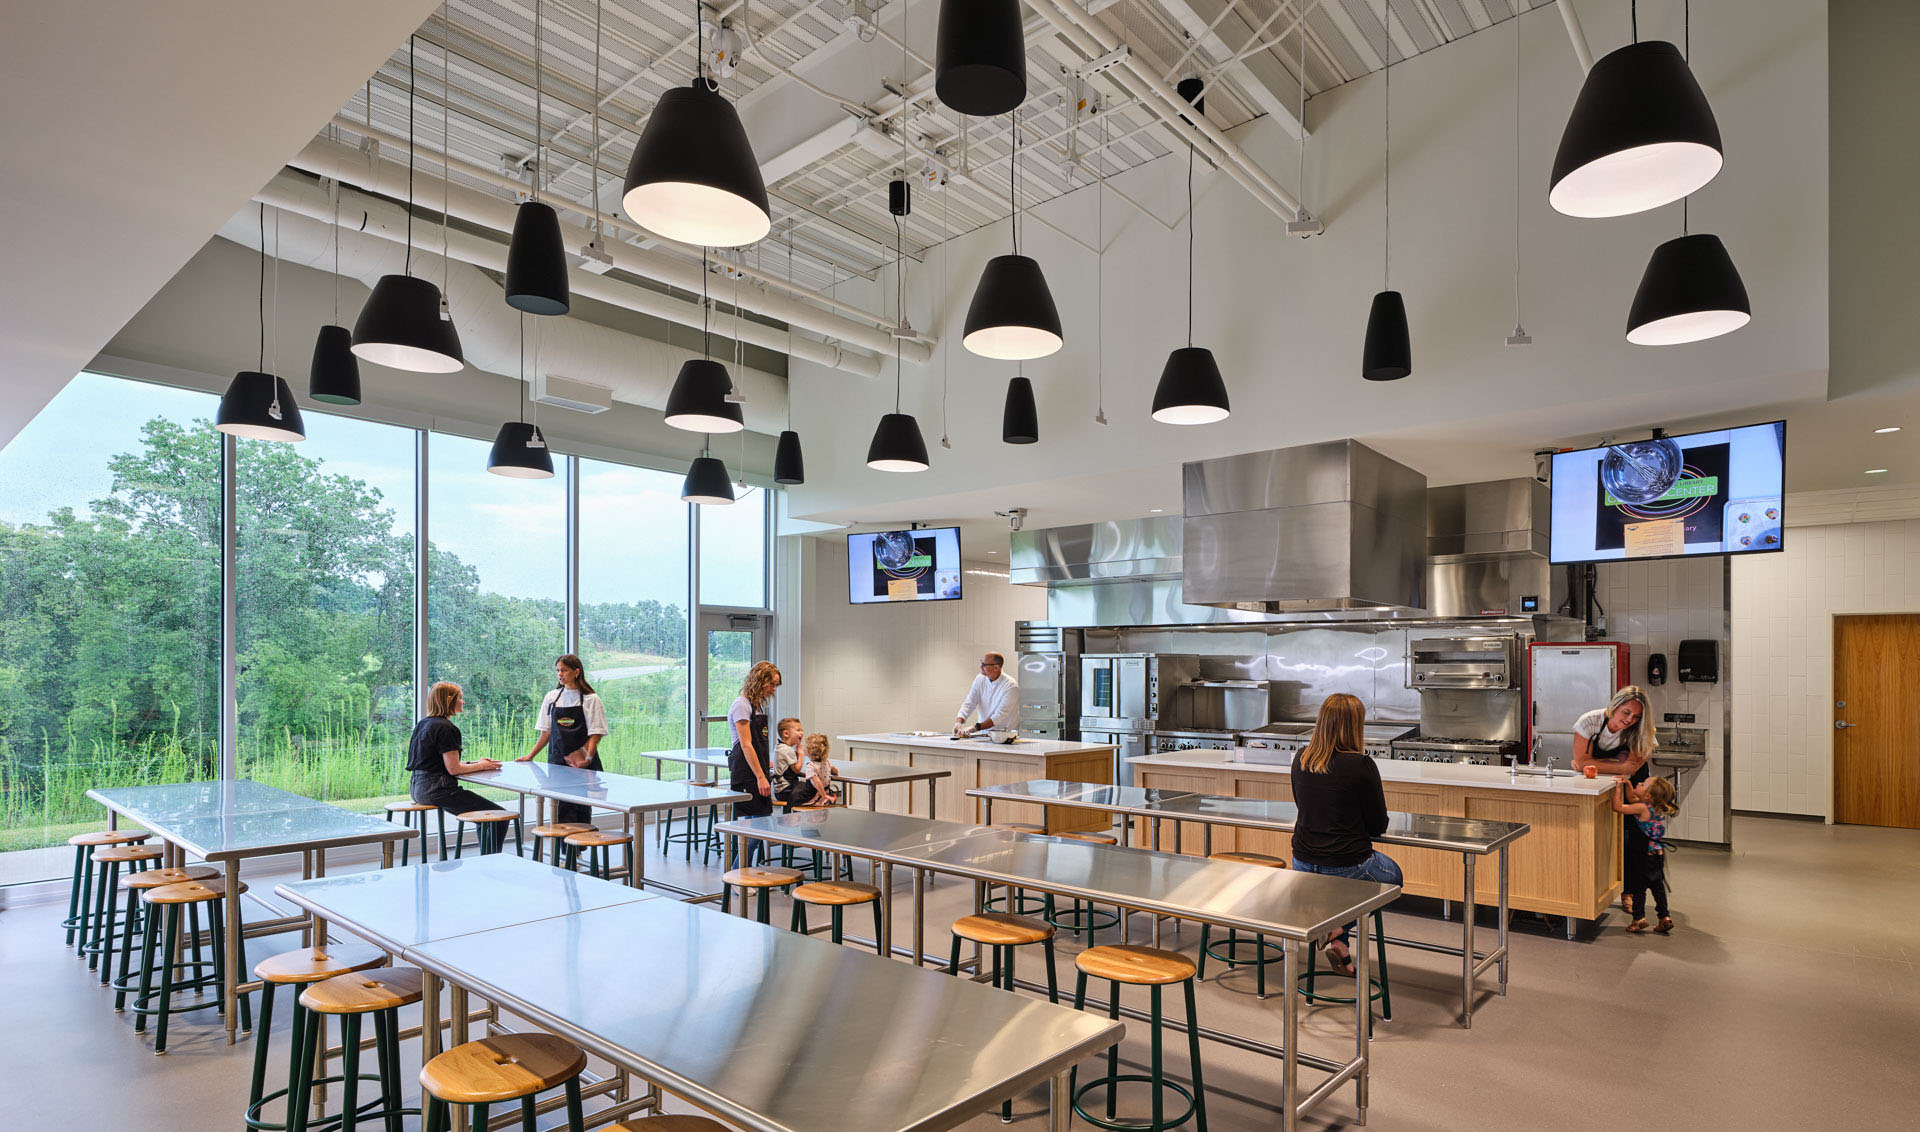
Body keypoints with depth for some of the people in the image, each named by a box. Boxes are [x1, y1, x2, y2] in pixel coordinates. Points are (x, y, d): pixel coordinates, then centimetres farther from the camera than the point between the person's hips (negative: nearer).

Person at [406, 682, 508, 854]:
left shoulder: (423, 724, 14)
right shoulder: (445, 728, -15)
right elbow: (453, 769, -18)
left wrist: (475, 763, 13)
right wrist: (480, 766, -2)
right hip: (437, 789, -10)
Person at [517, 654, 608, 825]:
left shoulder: (591, 699, -3)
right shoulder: (551, 697, 9)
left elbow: (595, 734, -7)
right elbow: (546, 732, 14)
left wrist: (588, 758, -21)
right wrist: (530, 756, 9)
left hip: (582, 764, -3)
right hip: (557, 762, 3)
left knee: (582, 811, 0)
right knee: (561, 808, -4)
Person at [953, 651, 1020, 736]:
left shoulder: (1011, 686, -16)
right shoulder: (980, 679, 3)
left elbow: (1000, 715, -21)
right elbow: (969, 703, 0)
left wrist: (975, 728, -27)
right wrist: (958, 722, -18)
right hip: (983, 734, 6)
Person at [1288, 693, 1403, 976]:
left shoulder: (1301, 760, -2)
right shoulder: (1361, 766, -18)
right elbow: (1379, 826, -9)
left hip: (1304, 864, 5)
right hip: (1346, 866, -5)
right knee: (1392, 874, 28)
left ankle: (1339, 946, 24)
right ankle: (1338, 928, 9)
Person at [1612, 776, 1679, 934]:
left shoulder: (1642, 808, -24)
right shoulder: (1655, 806, 1)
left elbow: (1618, 807, -26)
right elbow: (1631, 799, 16)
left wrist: (1618, 788, -22)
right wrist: (1627, 784, 5)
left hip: (1646, 855, -8)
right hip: (1658, 854, 8)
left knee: (1639, 887, 5)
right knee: (1657, 886, 18)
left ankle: (1640, 918, 12)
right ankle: (1665, 917, 25)